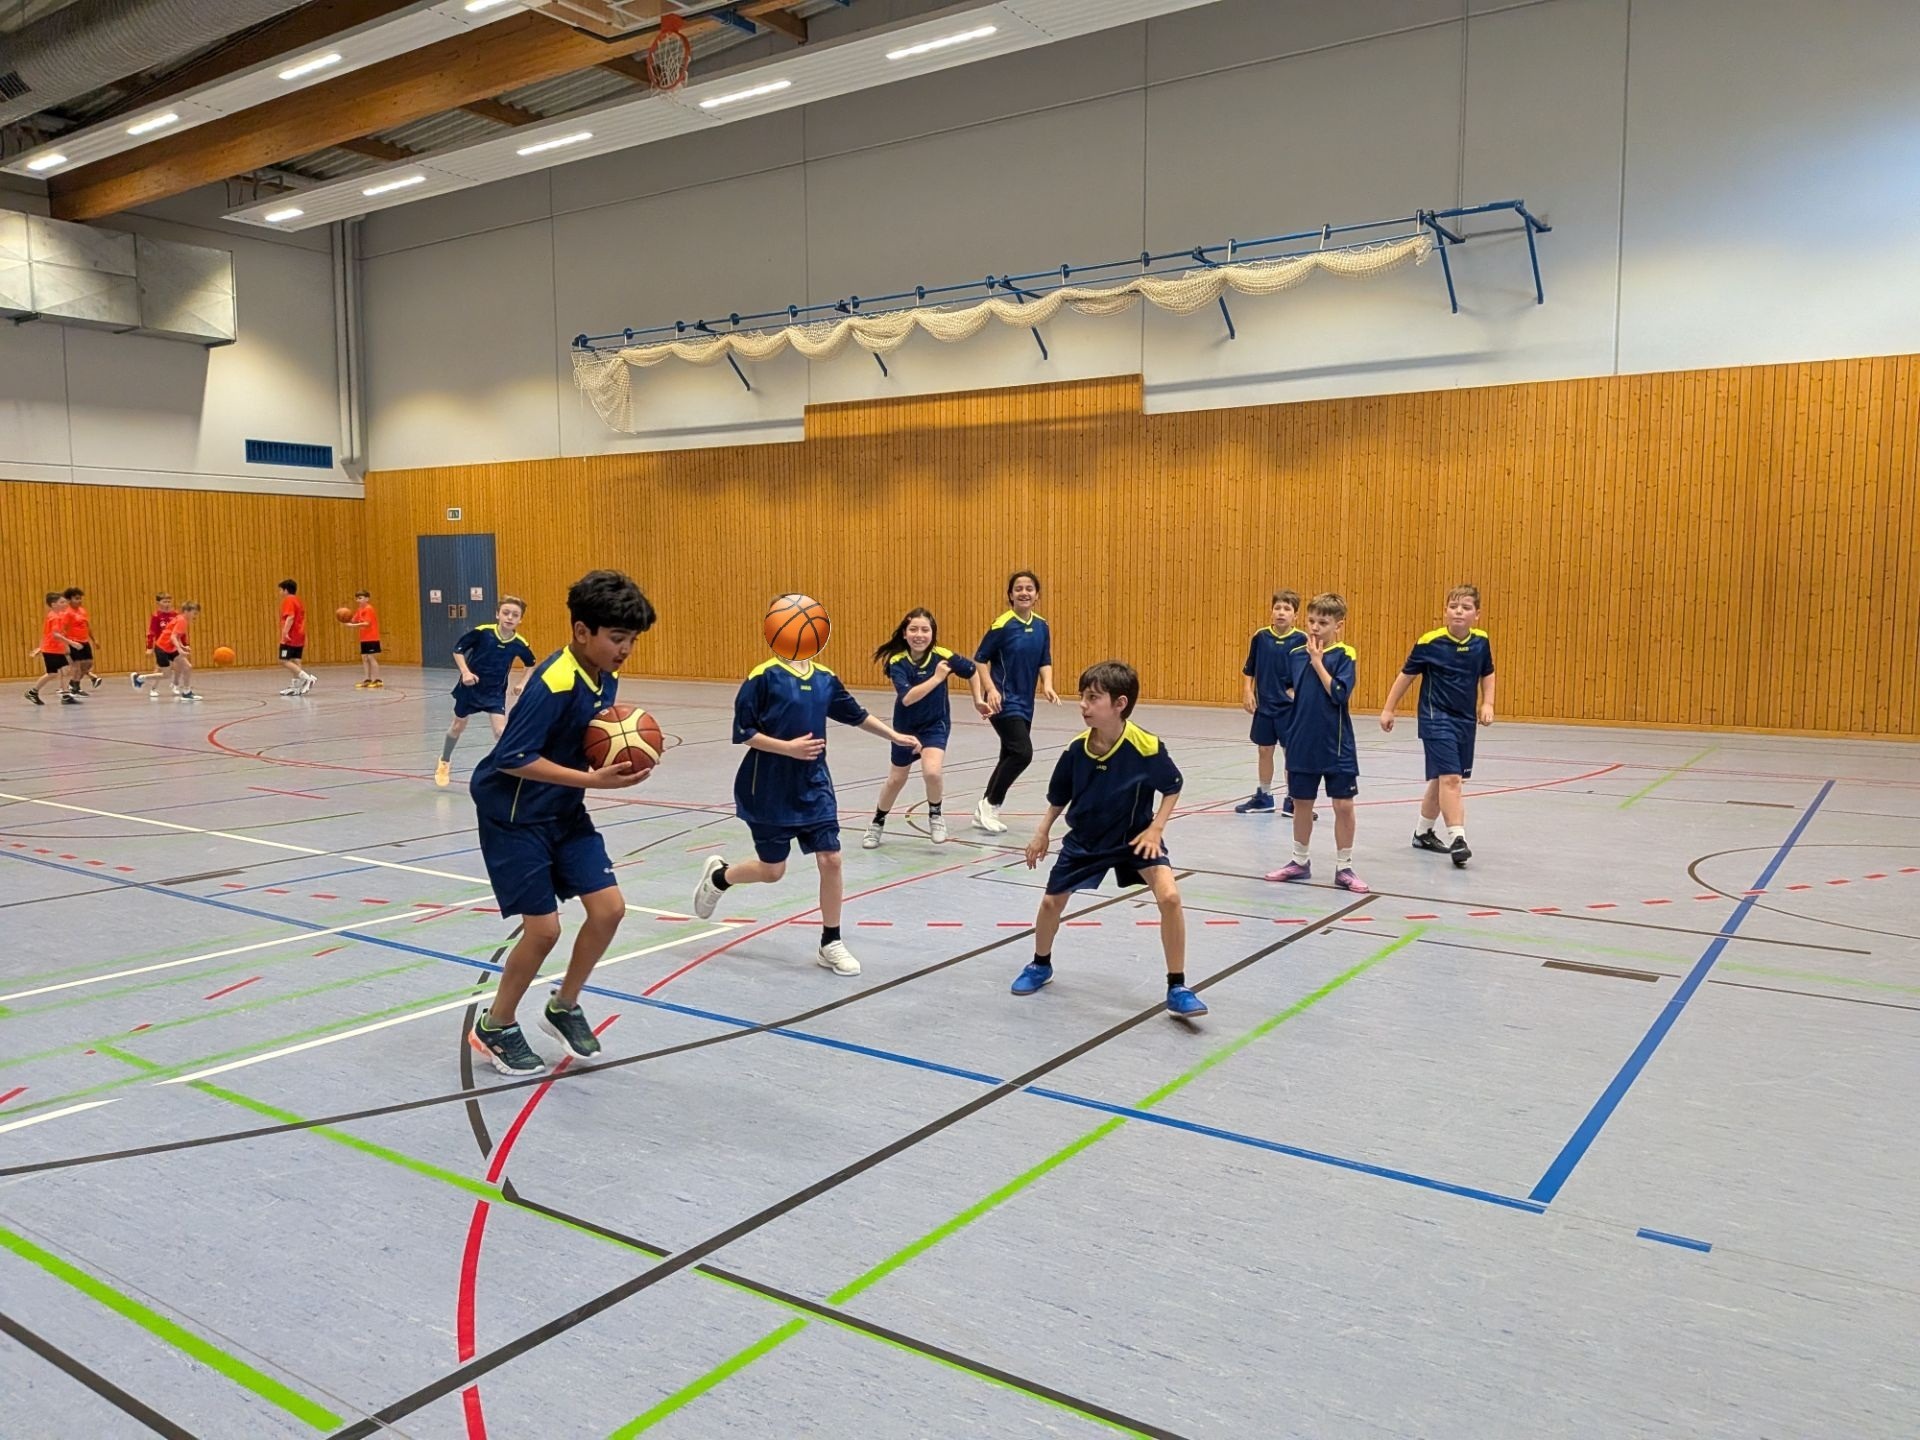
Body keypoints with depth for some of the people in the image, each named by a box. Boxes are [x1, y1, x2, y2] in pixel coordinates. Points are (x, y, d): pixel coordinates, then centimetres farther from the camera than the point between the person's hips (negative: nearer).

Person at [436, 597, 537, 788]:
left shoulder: (519, 643, -15)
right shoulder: (482, 632, -22)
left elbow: (532, 665, 6)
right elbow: (458, 650, -11)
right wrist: (465, 672, -23)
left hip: (495, 692, 0)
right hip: (470, 687, 0)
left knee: (501, 731, -15)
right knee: (458, 727, 17)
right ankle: (444, 762, 43)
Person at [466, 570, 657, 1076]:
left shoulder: (605, 678, -2)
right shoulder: (553, 683, -27)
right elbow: (513, 759, -28)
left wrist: (620, 761, -10)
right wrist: (593, 780, -30)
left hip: (565, 813, 8)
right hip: (514, 814, -8)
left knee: (609, 908, 0)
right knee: (543, 928, -5)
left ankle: (563, 1007, 23)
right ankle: (495, 1027, 20)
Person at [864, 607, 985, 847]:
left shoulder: (943, 656, -19)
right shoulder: (897, 662, -22)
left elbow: (972, 670, 0)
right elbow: (907, 698, -35)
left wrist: (977, 700, 4)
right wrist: (936, 678, -39)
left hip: (935, 724, -1)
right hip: (905, 726, 1)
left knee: (932, 771, -25)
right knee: (896, 780, 14)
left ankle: (935, 815, 5)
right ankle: (877, 823, 40)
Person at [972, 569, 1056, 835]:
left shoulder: (1042, 626, 6)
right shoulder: (1002, 625, -13)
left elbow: (1045, 662, 9)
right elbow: (979, 659, -9)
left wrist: (1047, 686, -9)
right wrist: (991, 689, -20)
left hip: (1025, 702, 7)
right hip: (1003, 701, -7)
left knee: (1011, 757, 11)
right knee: (1023, 753, -16)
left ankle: (985, 811, 25)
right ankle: (990, 805, 1)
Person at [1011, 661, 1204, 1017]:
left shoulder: (1147, 747, -25)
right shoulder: (1075, 750, -15)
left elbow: (1172, 788, -8)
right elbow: (1059, 797, 3)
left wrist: (1155, 829, -17)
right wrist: (1042, 833, 4)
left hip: (1135, 836, -3)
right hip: (1085, 838, 3)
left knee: (1169, 896, -22)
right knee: (1051, 902, 10)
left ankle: (1177, 989, -8)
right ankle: (1041, 965, 42)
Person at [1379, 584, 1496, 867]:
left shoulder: (1481, 642, 0)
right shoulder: (1430, 642, -13)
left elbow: (1487, 674, 18)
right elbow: (1407, 674, -2)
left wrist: (1487, 704, 5)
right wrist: (1388, 709, 1)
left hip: (1465, 720, 5)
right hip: (1436, 719, -5)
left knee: (1442, 780, 15)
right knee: (1450, 777, -17)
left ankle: (1423, 832, 31)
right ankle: (1457, 838, -17)